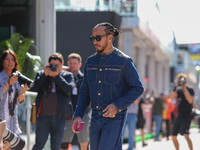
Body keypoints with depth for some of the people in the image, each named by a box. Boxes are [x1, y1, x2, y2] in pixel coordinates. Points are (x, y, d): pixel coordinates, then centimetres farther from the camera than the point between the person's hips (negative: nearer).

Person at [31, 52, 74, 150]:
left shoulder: (67, 75, 9)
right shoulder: (41, 74, 11)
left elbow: (68, 89, -9)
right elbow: (33, 88, -4)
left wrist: (56, 75, -10)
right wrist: (45, 74, -9)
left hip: (59, 117, 0)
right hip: (43, 116, 0)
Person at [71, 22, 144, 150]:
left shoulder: (124, 61, -6)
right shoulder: (90, 62, 10)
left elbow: (138, 89, -5)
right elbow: (85, 92, 14)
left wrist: (117, 105, -17)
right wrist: (78, 115, 2)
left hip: (115, 117, -6)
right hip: (96, 117, 6)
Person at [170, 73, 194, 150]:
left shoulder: (190, 89, -7)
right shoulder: (179, 90, 10)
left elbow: (190, 100, -22)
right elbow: (172, 96, -5)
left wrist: (184, 89, -21)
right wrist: (175, 87, -14)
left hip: (186, 115, -7)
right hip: (179, 116, 7)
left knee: (185, 135, -25)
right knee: (173, 136, 8)